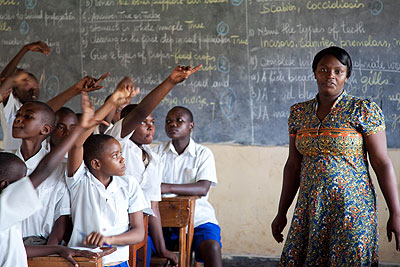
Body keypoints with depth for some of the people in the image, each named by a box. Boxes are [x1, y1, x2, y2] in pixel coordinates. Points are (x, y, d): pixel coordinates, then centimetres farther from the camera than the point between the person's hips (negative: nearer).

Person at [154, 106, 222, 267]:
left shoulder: (203, 154, 4)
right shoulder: (157, 152, 12)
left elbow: (203, 188, -11)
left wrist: (168, 187, -25)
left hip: (197, 218, -2)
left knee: (212, 247, -31)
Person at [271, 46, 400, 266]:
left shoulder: (363, 110, -5)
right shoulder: (299, 112, 8)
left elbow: (382, 163, -6)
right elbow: (293, 165, 13)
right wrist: (281, 213, 13)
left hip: (352, 205, -4)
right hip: (311, 207, 4)